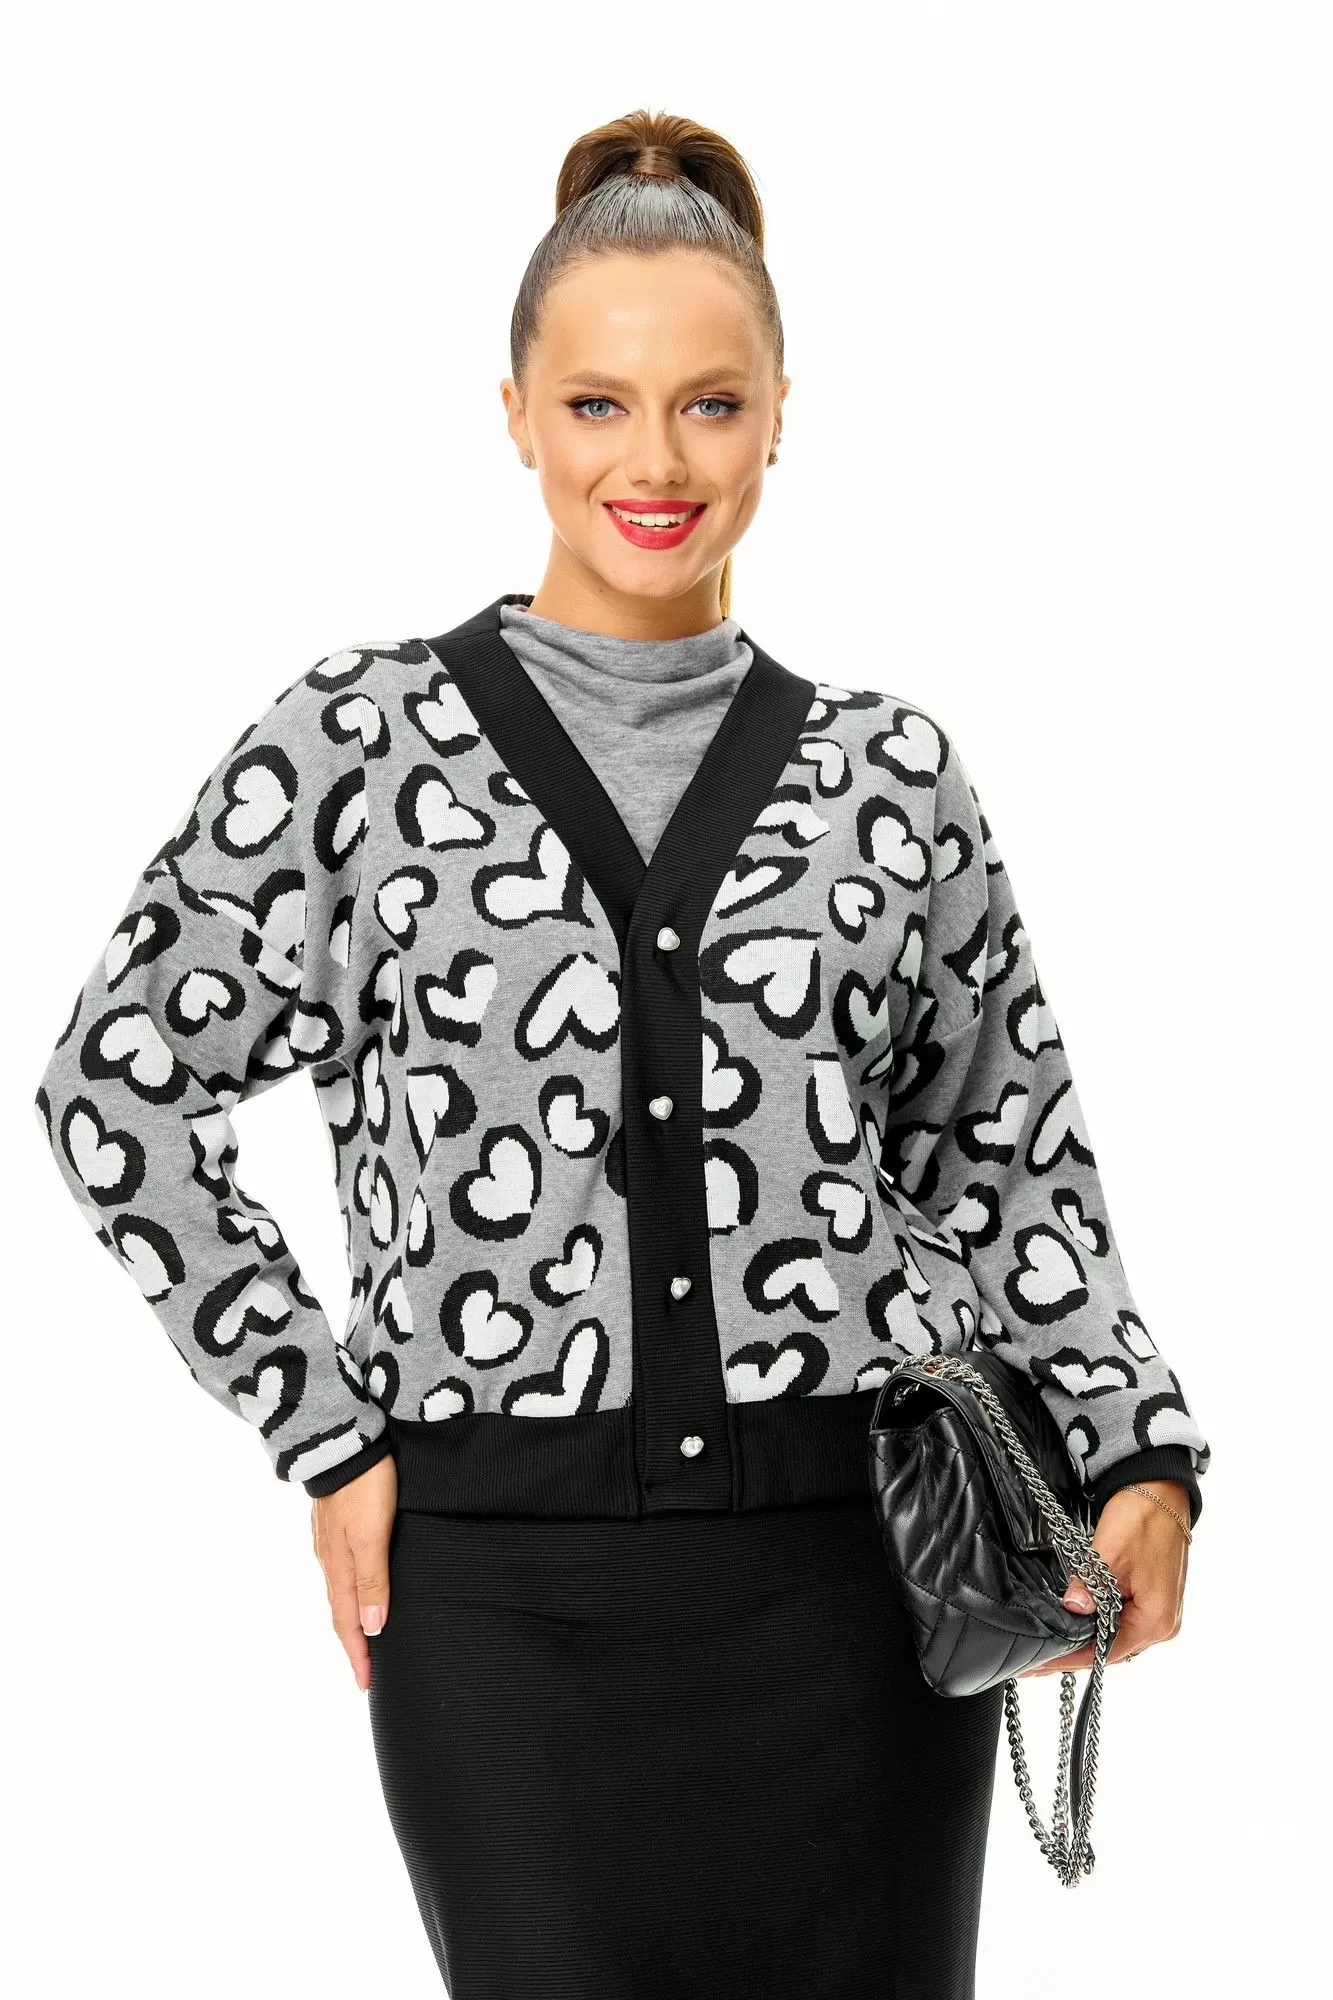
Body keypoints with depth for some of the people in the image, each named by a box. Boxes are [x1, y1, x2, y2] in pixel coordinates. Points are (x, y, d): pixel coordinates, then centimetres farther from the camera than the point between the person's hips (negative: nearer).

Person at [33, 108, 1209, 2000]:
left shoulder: (893, 768, 5)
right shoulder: (357, 744, 0)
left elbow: (1012, 1157, 12)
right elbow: (119, 1087, 4)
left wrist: (1140, 1459, 0)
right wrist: (329, 1435, -1)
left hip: (854, 1559, 2)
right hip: (506, 1579, -1)